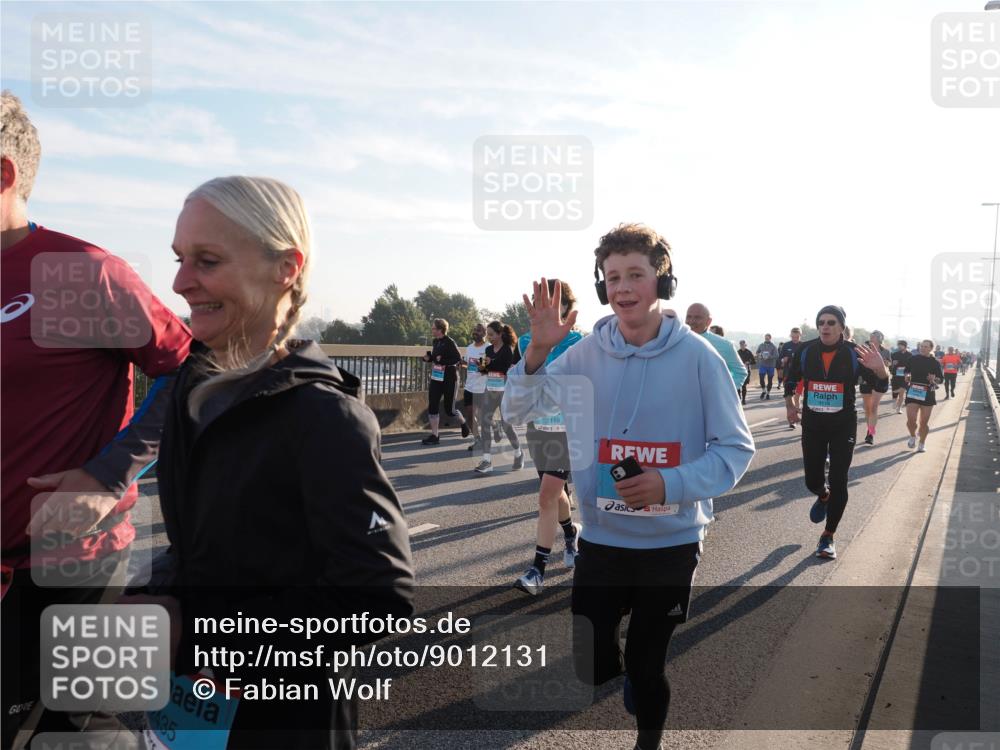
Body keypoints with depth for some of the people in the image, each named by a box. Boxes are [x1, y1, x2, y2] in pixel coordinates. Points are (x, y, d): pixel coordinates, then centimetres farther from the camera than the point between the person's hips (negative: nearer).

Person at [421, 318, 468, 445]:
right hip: (436, 378, 7)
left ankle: (463, 423, 32)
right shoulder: (436, 342, 8)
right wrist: (429, 358, 1)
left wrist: (442, 361, -28)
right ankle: (434, 435, 9)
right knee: (432, 406, 1)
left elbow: (458, 359, -22)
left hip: (449, 380, -7)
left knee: (449, 409, 2)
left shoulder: (450, 342, -16)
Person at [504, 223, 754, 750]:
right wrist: (537, 352, -18)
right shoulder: (585, 353, -5)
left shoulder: (696, 355, -12)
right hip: (600, 541, 2)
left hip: (672, 544, -1)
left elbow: (735, 447, -9)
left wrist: (671, 484, -25)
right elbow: (518, 411, 0)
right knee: (587, 665, 10)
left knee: (647, 666, 17)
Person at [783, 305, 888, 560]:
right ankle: (823, 497, 47)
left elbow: (881, 387, -12)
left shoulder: (854, 353, -11)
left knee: (838, 482, -2)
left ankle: (828, 536, 16)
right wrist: (789, 405, 7)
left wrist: (880, 369, -32)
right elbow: (790, 379, 13)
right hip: (812, 424, 2)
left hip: (843, 426, -2)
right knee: (813, 481, 8)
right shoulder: (805, 351, -7)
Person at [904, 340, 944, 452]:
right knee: (911, 420, -11)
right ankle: (913, 436, 19)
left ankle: (921, 444, 22)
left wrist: (934, 380, -16)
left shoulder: (935, 362, 1)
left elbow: (941, 378, 5)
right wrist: (907, 377, -5)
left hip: (928, 394, 0)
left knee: (924, 422, 5)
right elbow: (907, 371, 16)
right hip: (913, 392, 0)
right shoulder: (913, 359, 3)